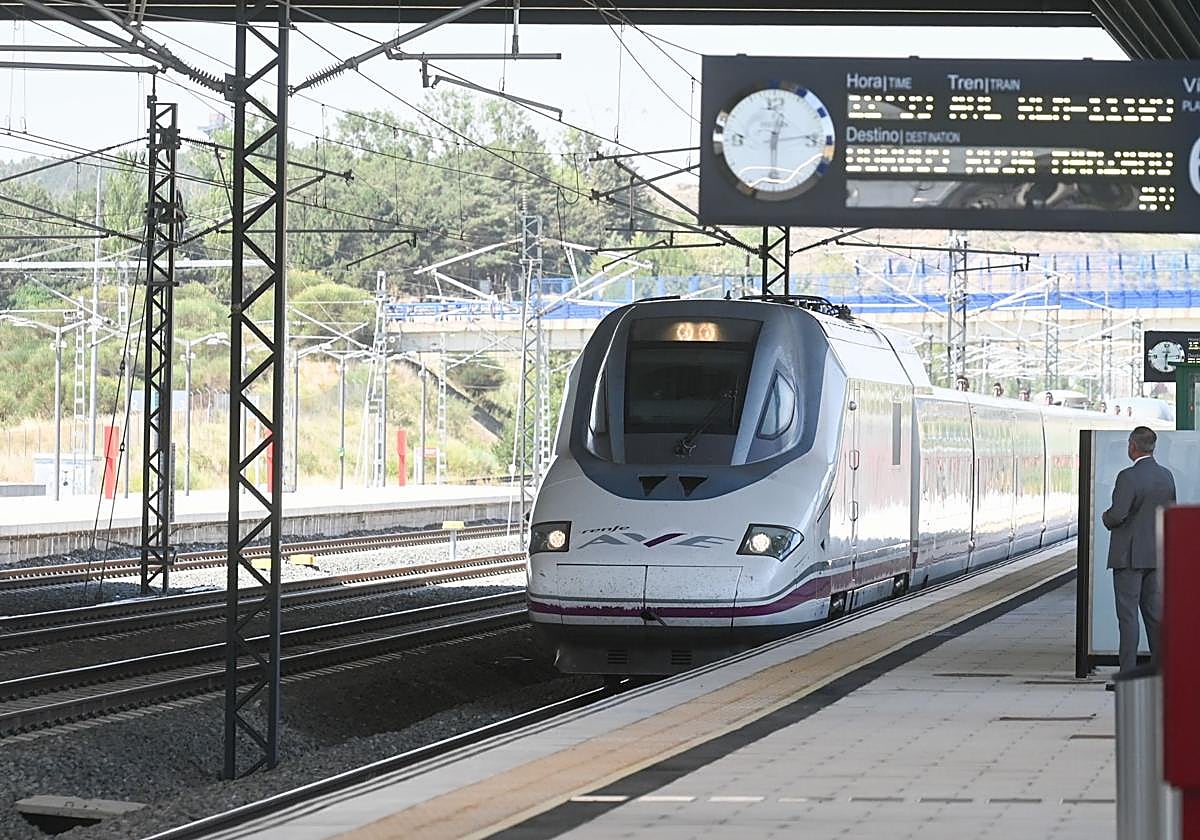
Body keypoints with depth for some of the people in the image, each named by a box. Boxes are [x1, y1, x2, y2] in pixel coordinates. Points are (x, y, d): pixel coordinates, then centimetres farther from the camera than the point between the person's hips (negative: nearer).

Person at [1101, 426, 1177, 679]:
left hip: (1130, 554, -7)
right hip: (1157, 554, 7)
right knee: (1154, 612, 12)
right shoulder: (1166, 476, 7)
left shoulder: (1128, 477, -17)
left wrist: (1106, 518, -2)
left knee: (1128, 614, -4)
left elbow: (1118, 514, -23)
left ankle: (1128, 674, -6)